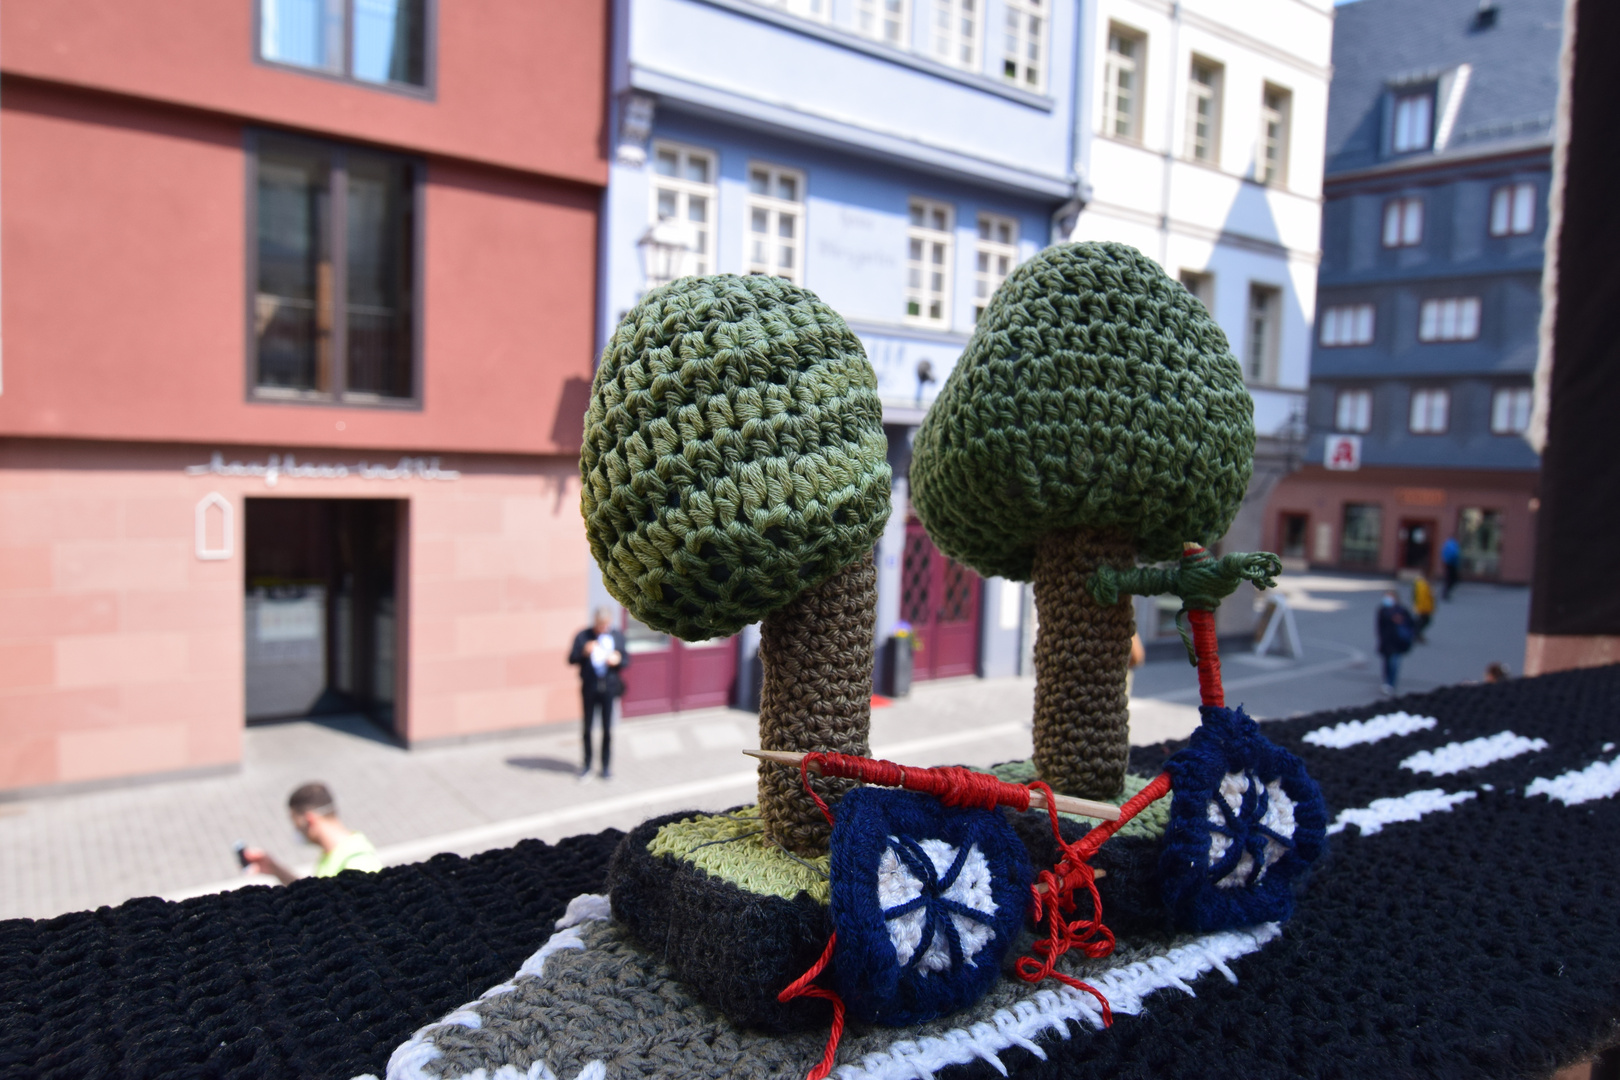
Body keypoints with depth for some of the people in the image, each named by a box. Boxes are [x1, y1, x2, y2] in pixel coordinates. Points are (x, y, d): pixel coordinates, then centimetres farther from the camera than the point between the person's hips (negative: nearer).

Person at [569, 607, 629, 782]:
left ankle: (606, 765, 20)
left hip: (609, 688, 1)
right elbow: (571, 659, -3)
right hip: (589, 688, -1)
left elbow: (627, 661, 7)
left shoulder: (617, 636, 4)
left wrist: (617, 660, -14)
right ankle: (587, 765, 22)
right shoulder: (583, 636, -2)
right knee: (587, 728, 8)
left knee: (607, 729, 6)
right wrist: (584, 651, -20)